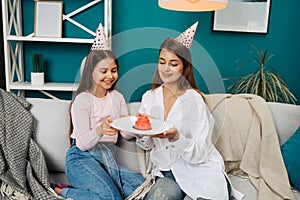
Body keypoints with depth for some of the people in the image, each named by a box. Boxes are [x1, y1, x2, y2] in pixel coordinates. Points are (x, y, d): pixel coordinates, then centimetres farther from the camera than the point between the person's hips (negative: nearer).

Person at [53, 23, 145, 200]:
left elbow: (127, 134, 5)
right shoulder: (82, 100, -7)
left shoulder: (117, 97, 10)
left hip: (108, 159, 6)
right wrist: (100, 130, -34)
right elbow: (82, 144, -14)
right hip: (82, 158, -6)